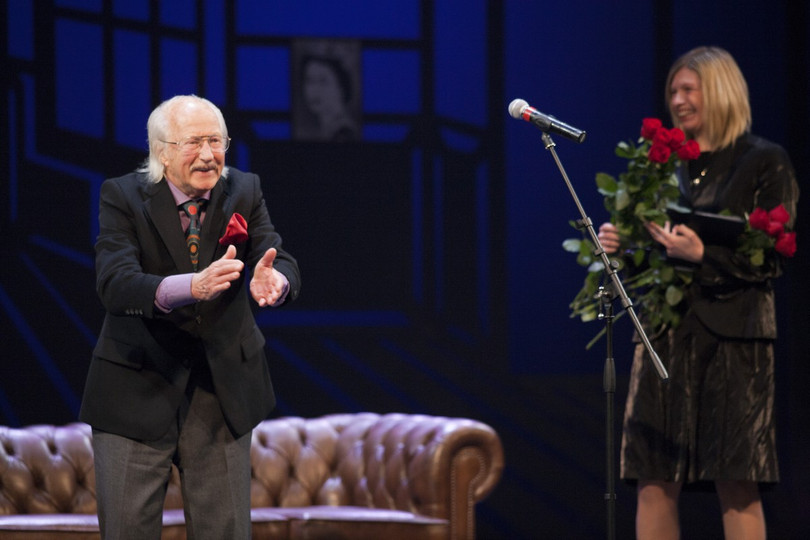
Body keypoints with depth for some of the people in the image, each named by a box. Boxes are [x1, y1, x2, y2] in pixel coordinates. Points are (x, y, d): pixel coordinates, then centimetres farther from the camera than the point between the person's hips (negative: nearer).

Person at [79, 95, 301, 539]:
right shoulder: (122, 197, -10)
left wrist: (274, 281, -39)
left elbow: (279, 262, -12)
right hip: (138, 392, -3)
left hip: (223, 392, 3)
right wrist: (191, 286, -44)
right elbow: (114, 284, -25)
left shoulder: (244, 192, 0)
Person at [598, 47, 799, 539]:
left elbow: (769, 261, -5)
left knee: (737, 487, -6)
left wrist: (702, 255, -17)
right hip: (665, 332, 5)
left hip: (732, 336, -5)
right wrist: (618, 245, 0)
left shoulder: (765, 162, 1)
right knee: (655, 482, 1)